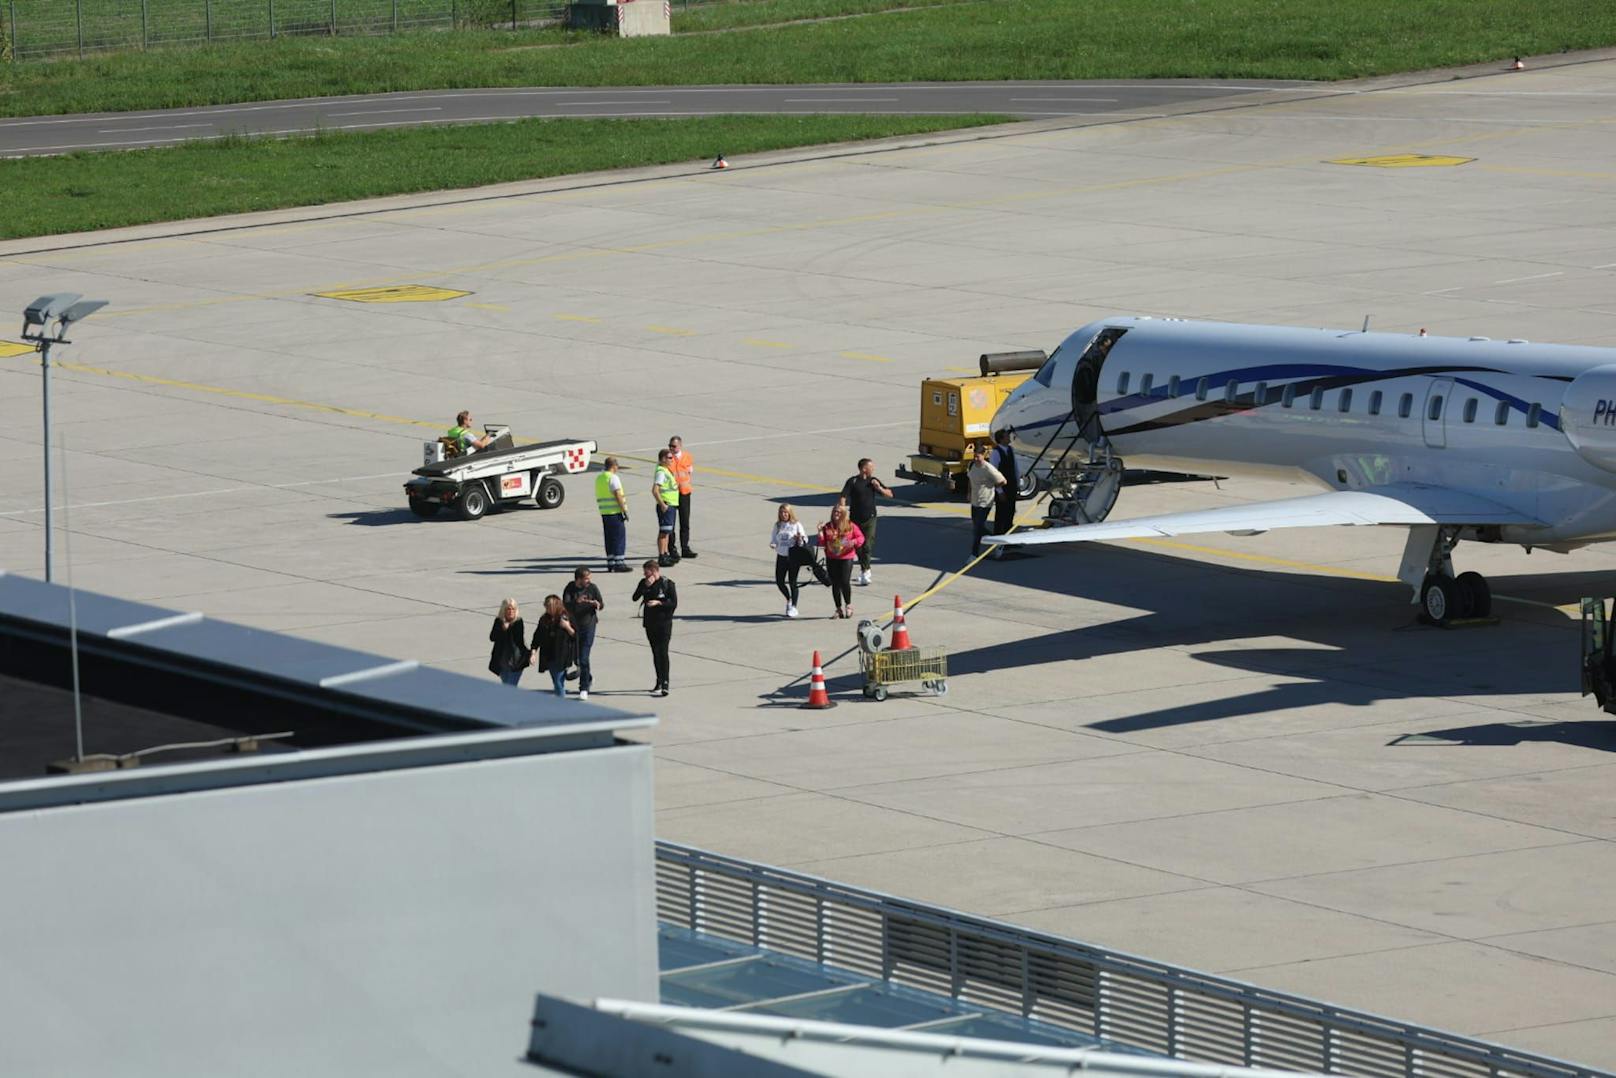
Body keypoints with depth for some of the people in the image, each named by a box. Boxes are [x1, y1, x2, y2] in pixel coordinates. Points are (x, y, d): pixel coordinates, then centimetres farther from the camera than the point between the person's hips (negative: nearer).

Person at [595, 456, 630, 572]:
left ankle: (610, 563, 13)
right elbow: (618, 496, -17)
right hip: (615, 511, -8)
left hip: (604, 512, 8)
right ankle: (618, 563, -7)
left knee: (609, 538, 12)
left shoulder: (599, 478, 13)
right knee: (619, 537, -4)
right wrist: (624, 510, -13)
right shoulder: (613, 478, -12)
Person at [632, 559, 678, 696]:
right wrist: (646, 587, -15)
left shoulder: (668, 584, -8)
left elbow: (674, 603, -9)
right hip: (650, 622, 5)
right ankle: (659, 682, 23)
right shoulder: (644, 583, 5)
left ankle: (664, 685, -15)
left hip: (664, 622, -5)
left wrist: (659, 603, -20)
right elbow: (635, 598, -5)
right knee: (655, 653, 13)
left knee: (662, 652, -11)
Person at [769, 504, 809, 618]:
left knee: (792, 582, -2)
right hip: (781, 556, 4)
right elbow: (773, 539, 13)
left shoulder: (796, 525, -5)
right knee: (779, 581, 4)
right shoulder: (777, 525, 6)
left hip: (793, 556, -4)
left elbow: (804, 541, -3)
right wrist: (773, 544, -9)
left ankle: (793, 607, 9)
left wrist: (800, 539, -25)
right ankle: (789, 600, 31)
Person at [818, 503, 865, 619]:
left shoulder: (850, 526, -1)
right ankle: (839, 609, 18)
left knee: (845, 582, -12)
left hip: (846, 557, -3)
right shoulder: (827, 527, 4)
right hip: (831, 559, 3)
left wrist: (854, 542, -17)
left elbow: (860, 537, 3)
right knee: (835, 584, 6)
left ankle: (848, 605, 11)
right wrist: (820, 532, -11)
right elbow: (822, 543, 3)